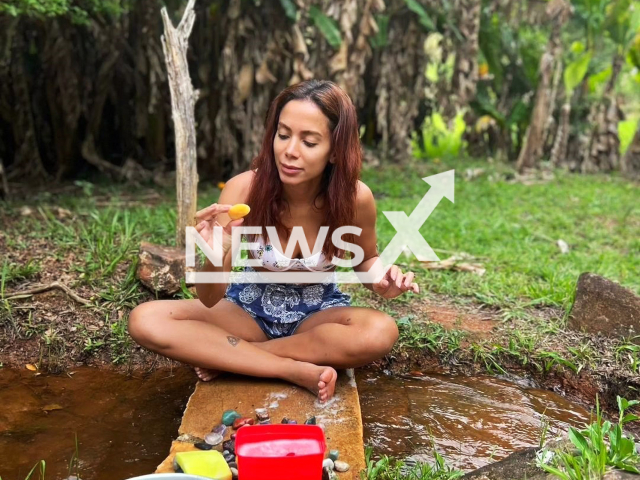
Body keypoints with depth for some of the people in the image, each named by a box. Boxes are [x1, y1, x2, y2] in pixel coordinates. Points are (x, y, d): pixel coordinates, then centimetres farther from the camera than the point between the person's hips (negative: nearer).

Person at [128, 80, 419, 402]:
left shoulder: (355, 197, -21)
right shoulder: (243, 189, -23)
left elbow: (365, 259, 3)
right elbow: (210, 299, -21)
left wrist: (380, 279, -21)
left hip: (318, 313, 0)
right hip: (251, 310, 0)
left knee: (381, 333, -33)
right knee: (145, 321, -22)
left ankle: (225, 356, -17)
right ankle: (295, 371, -23)